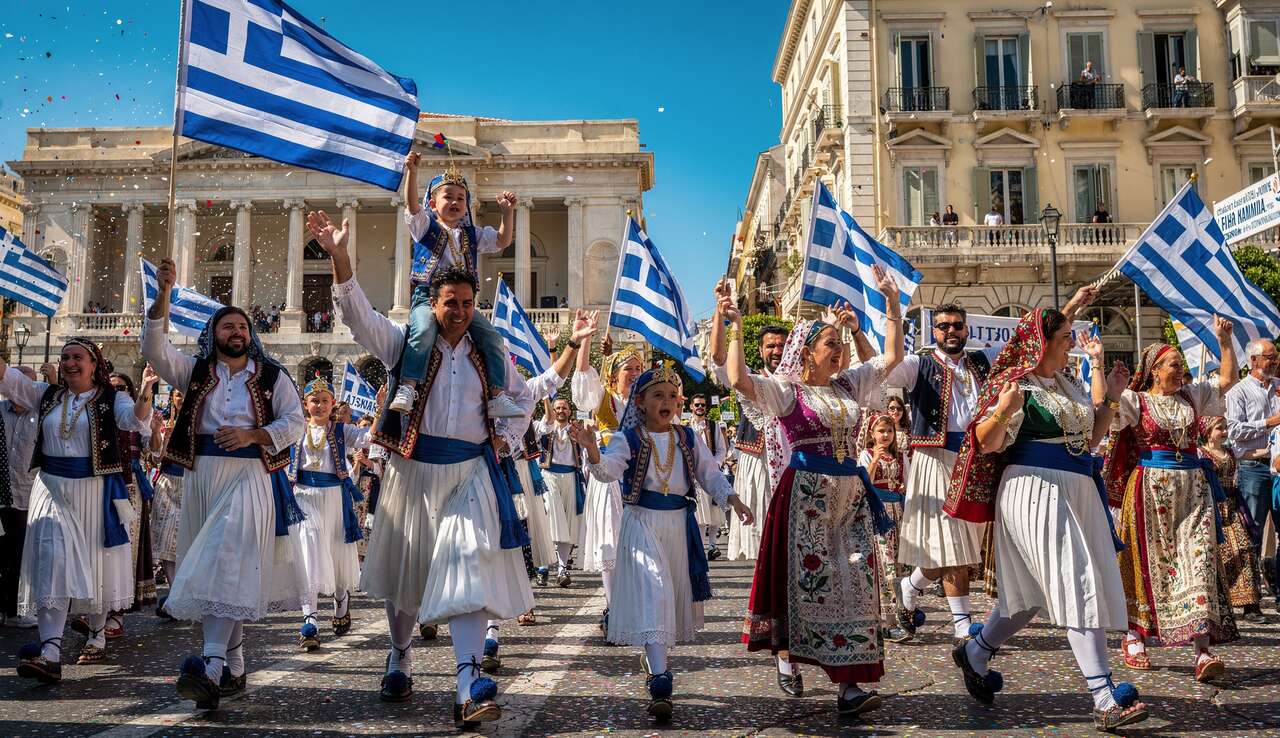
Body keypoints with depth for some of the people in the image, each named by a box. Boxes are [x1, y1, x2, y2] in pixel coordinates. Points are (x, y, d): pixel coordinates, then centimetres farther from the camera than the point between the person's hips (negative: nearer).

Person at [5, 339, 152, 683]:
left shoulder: (110, 399, -2)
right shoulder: (47, 395, 10)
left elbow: (135, 419, -20)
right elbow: (8, 378, 4)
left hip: (96, 492, -2)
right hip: (53, 489, 2)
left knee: (96, 564, 9)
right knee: (51, 565, -9)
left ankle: (97, 636, 28)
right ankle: (50, 655, -14)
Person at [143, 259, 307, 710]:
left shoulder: (272, 376, 8)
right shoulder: (195, 371, 12)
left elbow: (295, 423, 2)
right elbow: (154, 348, -2)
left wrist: (251, 435, -13)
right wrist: (164, 294, -12)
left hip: (250, 476, -3)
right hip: (203, 475, 3)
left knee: (228, 564, -17)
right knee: (212, 569, 5)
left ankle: (212, 668, -24)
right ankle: (234, 668, 14)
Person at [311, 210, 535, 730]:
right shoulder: (404, 344, 0)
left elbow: (522, 399, 21)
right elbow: (359, 313, -15)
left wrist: (503, 435, 5)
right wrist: (338, 256, -28)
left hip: (470, 473, 0)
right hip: (412, 471, 0)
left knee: (469, 570, -12)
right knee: (404, 571, 13)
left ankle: (468, 686, -17)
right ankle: (400, 659, 36)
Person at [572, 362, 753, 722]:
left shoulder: (688, 437, 6)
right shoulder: (628, 438, -6)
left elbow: (710, 473, 8)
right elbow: (609, 469, -22)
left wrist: (732, 499, -8)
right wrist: (593, 452, -43)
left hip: (679, 524, 5)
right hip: (642, 523, -5)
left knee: (674, 596, 13)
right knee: (652, 594, -15)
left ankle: (653, 662, 35)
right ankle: (659, 684, -18)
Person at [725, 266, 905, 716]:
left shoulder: (848, 385, 14)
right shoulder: (786, 390, -4)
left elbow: (891, 357, 18)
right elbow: (739, 380, -20)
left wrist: (892, 303, 14)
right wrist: (734, 329, -21)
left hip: (850, 493, 6)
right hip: (805, 492, -6)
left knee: (855, 581, 0)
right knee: (808, 578, -2)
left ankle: (848, 683, 3)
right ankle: (785, 653, 21)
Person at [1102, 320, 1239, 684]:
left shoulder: (1191, 396, 16)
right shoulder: (1135, 400, 0)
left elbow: (1227, 379, 22)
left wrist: (1224, 340, 15)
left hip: (1193, 487, 4)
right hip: (1150, 487, -4)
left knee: (1198, 562, -7)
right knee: (1148, 562, 4)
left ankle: (1203, 652, -12)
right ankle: (1135, 638, 19)